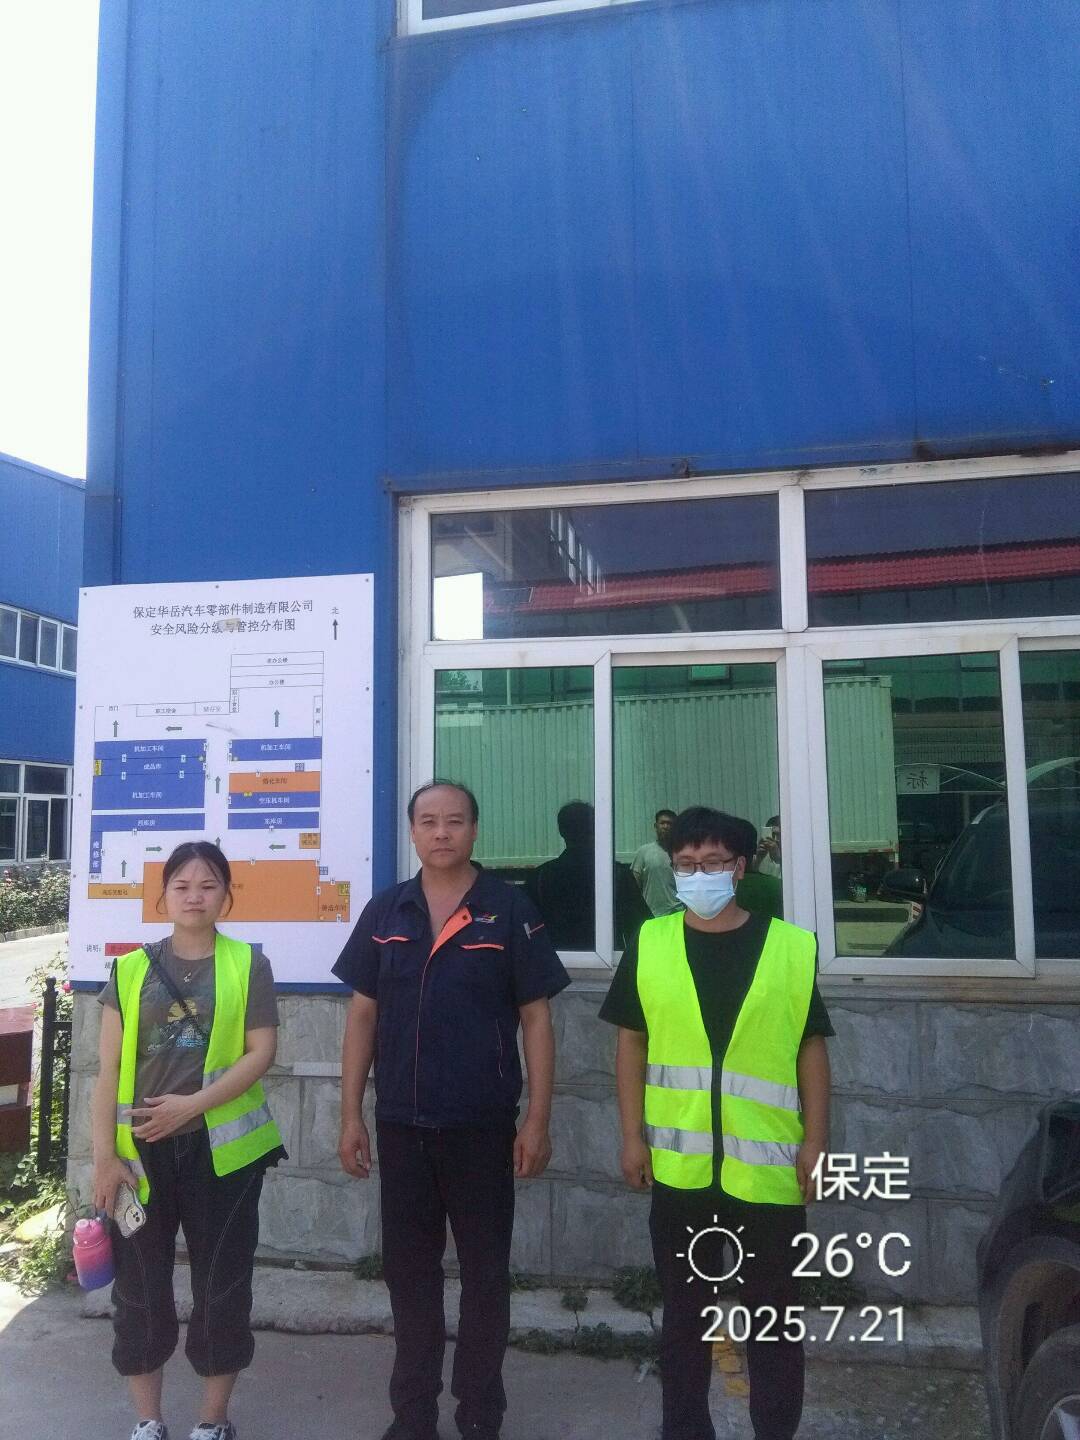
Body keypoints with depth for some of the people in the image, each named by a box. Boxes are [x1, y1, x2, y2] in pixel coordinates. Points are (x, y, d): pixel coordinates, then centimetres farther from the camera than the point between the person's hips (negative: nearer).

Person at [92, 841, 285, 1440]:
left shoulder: (248, 964, -1)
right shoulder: (131, 969, 3)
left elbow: (262, 1052, -7)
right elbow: (110, 1068, 1)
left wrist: (193, 1103, -17)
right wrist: (104, 1153, -5)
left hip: (220, 1148, -1)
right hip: (141, 1148, 2)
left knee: (222, 1285, 7)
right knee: (139, 1285, 10)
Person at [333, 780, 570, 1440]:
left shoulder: (510, 909, -6)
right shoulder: (385, 911, 3)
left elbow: (536, 1017, -4)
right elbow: (363, 1015, 6)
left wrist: (538, 1121, -7)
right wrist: (352, 1115, 3)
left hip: (482, 1125, -2)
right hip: (400, 1125, 3)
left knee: (486, 1272, 11)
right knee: (409, 1269, 15)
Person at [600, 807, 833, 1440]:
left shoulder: (792, 947, -3)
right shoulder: (650, 944, 0)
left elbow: (812, 1049, 2)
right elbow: (632, 1043, 4)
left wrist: (815, 1140, -1)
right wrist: (633, 1135, 1)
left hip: (768, 1163, -1)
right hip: (680, 1161, 1)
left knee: (774, 1312, 12)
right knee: (684, 1309, 16)